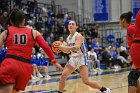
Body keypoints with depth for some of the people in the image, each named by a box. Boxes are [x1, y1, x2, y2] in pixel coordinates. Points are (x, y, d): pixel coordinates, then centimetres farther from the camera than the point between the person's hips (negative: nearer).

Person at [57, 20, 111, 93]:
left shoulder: (78, 36, -15)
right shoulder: (68, 38, 9)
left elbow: (77, 47, -33)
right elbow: (68, 51, 21)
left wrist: (64, 47, -31)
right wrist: (61, 48, 1)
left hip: (81, 58, -8)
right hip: (73, 59, 8)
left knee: (86, 81, -14)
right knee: (63, 76, 0)